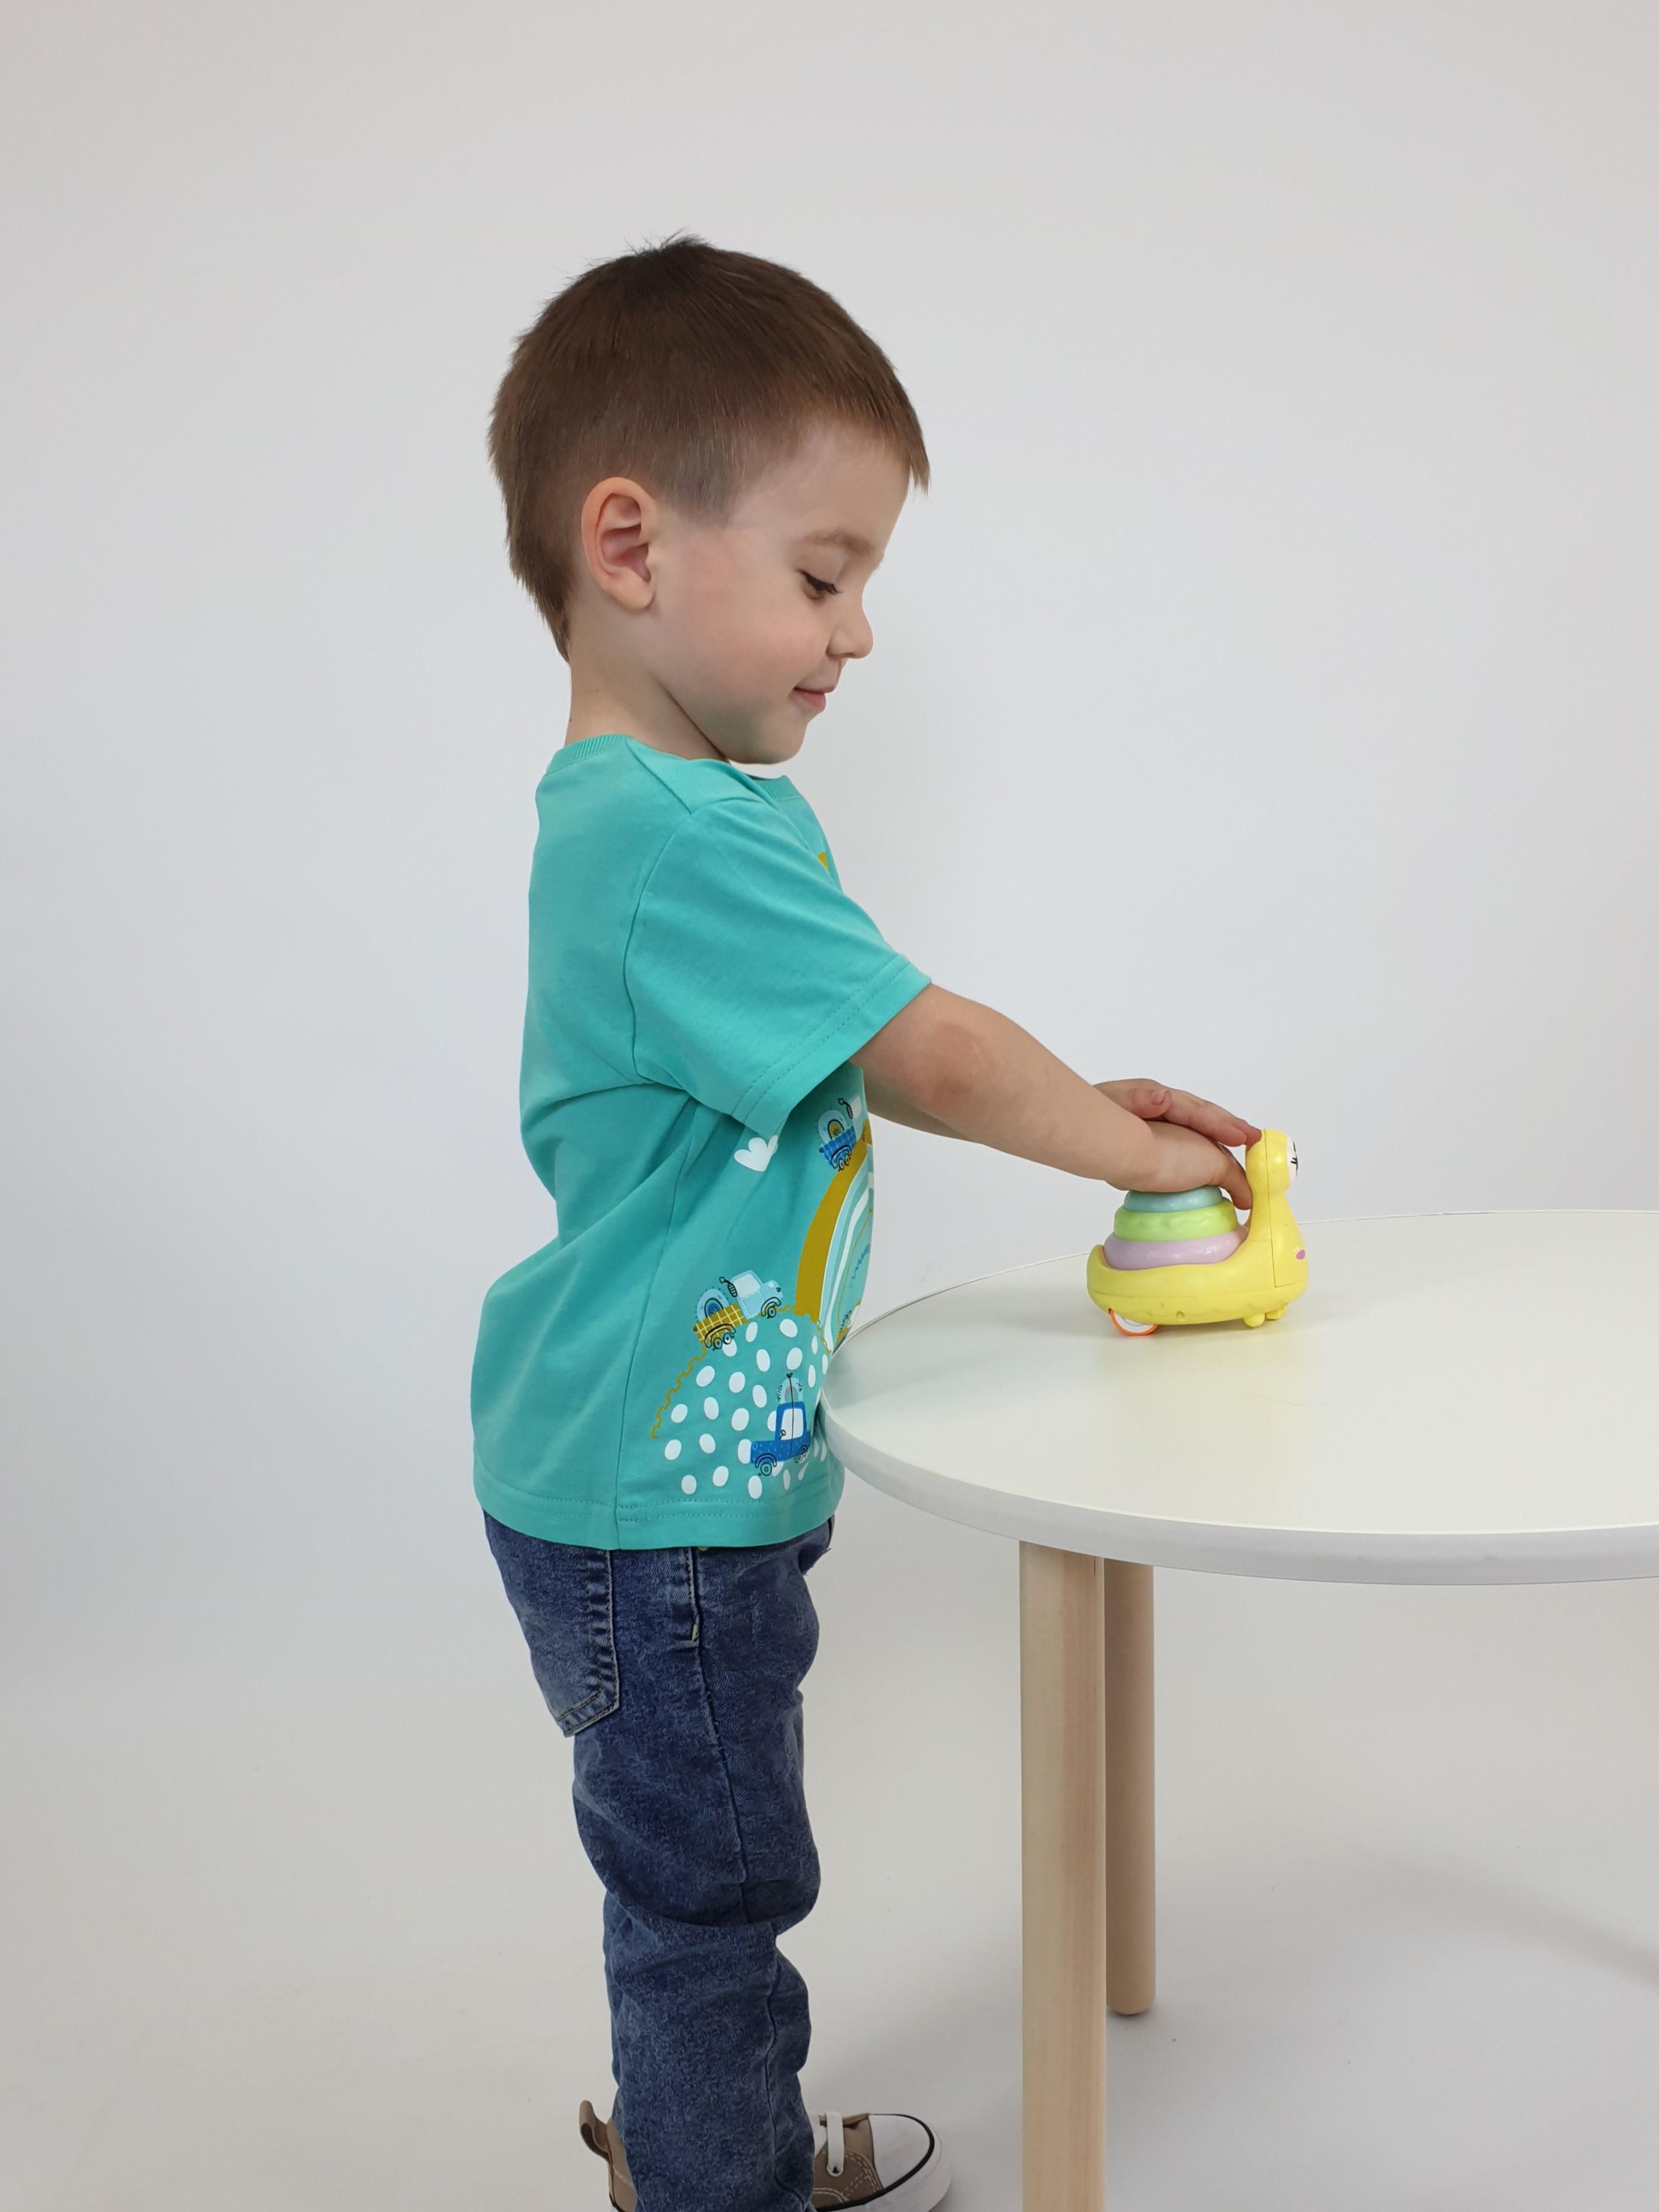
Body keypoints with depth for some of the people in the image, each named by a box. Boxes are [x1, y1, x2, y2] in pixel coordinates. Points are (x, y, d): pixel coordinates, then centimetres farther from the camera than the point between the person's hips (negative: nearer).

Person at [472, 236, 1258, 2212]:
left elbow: (859, 1064, 16)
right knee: (711, 1880, 8)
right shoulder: (671, 837, -26)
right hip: (651, 1496, -10)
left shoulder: (679, 811, 8)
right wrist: (1130, 1148, -7)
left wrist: (1073, 1101, 6)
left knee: (699, 1860, 26)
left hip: (685, 1462, 10)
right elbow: (929, 1052, -23)